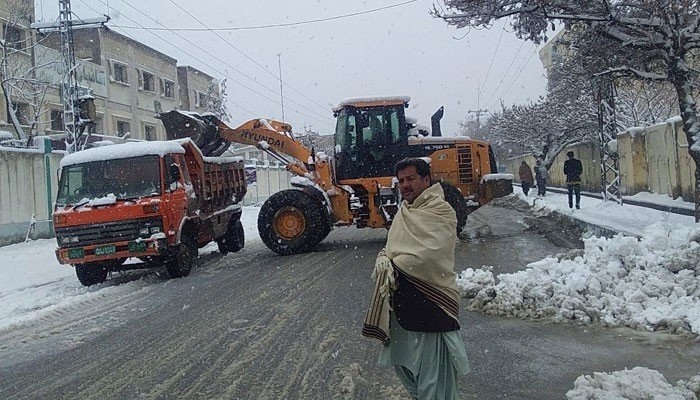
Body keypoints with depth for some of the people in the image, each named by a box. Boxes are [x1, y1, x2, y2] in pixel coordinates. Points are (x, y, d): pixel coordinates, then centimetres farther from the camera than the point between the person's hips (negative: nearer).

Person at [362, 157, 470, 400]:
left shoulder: (441, 212, -12)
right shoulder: (404, 212, 13)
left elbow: (429, 256, -22)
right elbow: (390, 248, 13)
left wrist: (392, 266, -12)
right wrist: (384, 260, -11)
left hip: (431, 301, -8)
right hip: (403, 300, 8)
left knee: (433, 373, 1)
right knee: (401, 362, 21)